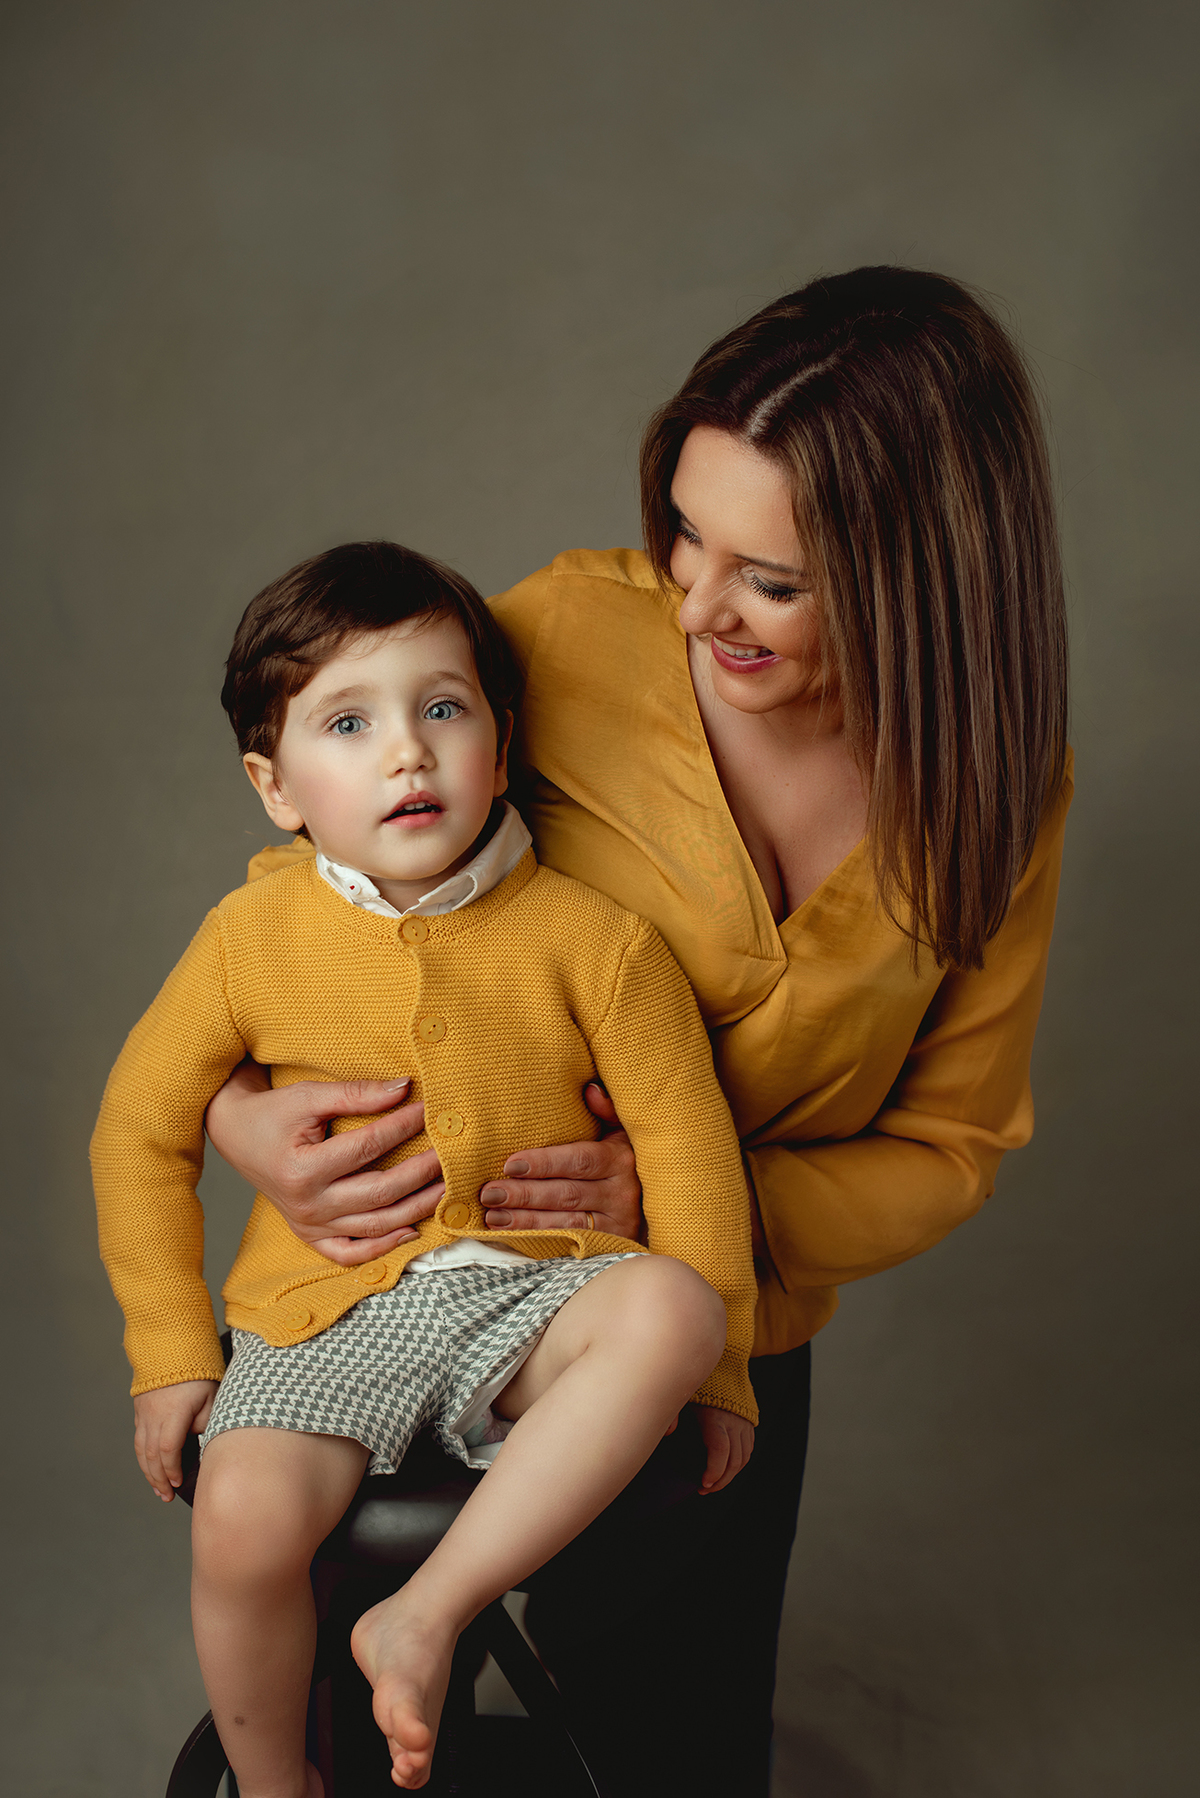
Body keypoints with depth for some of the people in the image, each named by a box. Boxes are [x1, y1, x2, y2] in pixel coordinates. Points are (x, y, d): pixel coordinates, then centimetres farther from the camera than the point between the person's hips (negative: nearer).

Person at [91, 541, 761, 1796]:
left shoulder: (584, 938, -7)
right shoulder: (253, 940, -3)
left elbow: (686, 1138, 0)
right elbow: (141, 1129, 8)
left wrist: (712, 1363, 3)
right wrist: (171, 1352, 5)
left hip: (533, 1293, 0)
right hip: (328, 1308, 1)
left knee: (668, 1307, -31)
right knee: (242, 1525, -24)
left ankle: (424, 1617, -23)